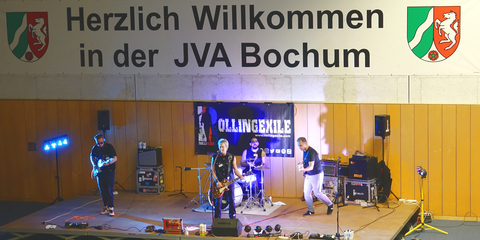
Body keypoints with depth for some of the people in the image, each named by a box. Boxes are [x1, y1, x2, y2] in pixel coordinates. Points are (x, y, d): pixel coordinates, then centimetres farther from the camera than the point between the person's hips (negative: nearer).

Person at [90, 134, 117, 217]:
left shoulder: (109, 147, -9)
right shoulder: (94, 148, 1)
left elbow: (115, 158, -11)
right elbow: (92, 156, 20)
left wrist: (109, 163, -30)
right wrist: (94, 166, 4)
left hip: (109, 171, -4)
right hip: (100, 172, 4)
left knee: (109, 190, -10)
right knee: (102, 190, 7)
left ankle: (111, 208, -5)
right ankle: (106, 207, 18)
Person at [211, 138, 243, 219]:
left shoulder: (231, 157, 2)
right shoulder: (215, 157, 0)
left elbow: (235, 169, 1)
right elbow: (212, 171, 1)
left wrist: (240, 176, -19)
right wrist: (217, 182, -11)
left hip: (229, 182, 0)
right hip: (218, 182, 0)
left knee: (231, 200, 3)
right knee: (218, 201, 0)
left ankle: (233, 217, 15)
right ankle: (217, 218, 12)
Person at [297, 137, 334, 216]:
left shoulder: (311, 152, -25)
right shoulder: (304, 151, 3)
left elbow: (311, 167, -34)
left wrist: (303, 169, -51)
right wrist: (302, 163, 5)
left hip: (316, 175, -8)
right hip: (308, 175, 8)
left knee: (317, 193, -2)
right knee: (306, 193, 4)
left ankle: (330, 205, 20)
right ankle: (311, 210, 15)